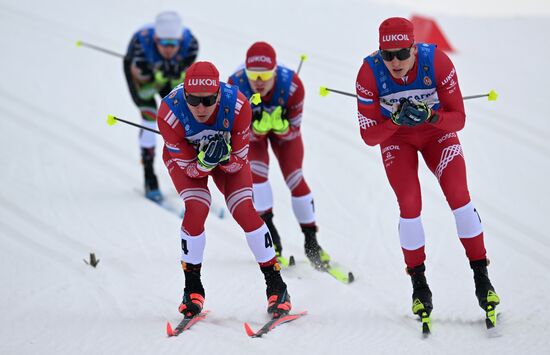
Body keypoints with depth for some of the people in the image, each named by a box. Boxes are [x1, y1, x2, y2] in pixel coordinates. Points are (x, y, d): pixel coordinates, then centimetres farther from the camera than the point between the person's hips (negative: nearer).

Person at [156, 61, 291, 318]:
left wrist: (224, 156, -44)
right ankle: (192, 288, -3)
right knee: (196, 209, -23)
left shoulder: (238, 105, -36)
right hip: (185, 157, -1)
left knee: (244, 211, -15)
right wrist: (204, 162, -45)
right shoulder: (169, 113, -37)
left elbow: (238, 163, -22)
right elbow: (189, 167, -24)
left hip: (230, 155, 1)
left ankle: (276, 285, -1)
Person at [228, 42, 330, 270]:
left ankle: (311, 242, 5)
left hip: (284, 128, 0)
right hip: (249, 127, 0)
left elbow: (293, 131, -25)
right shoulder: (236, 86, -38)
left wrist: (280, 126, -46)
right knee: (256, 171, -21)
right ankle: (270, 238, -11)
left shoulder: (292, 85, -38)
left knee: (294, 178, -8)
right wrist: (258, 127, -48)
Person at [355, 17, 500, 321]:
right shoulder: (369, 73, -29)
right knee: (410, 206, -13)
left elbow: (458, 119, -24)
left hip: (438, 130, 0)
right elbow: (369, 136, -23)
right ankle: (419, 285, 3)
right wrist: (395, 120, -41)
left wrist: (430, 115, -43)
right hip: (395, 137, 0)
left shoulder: (437, 62, -31)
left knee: (459, 196, -14)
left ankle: (482, 278, -4)